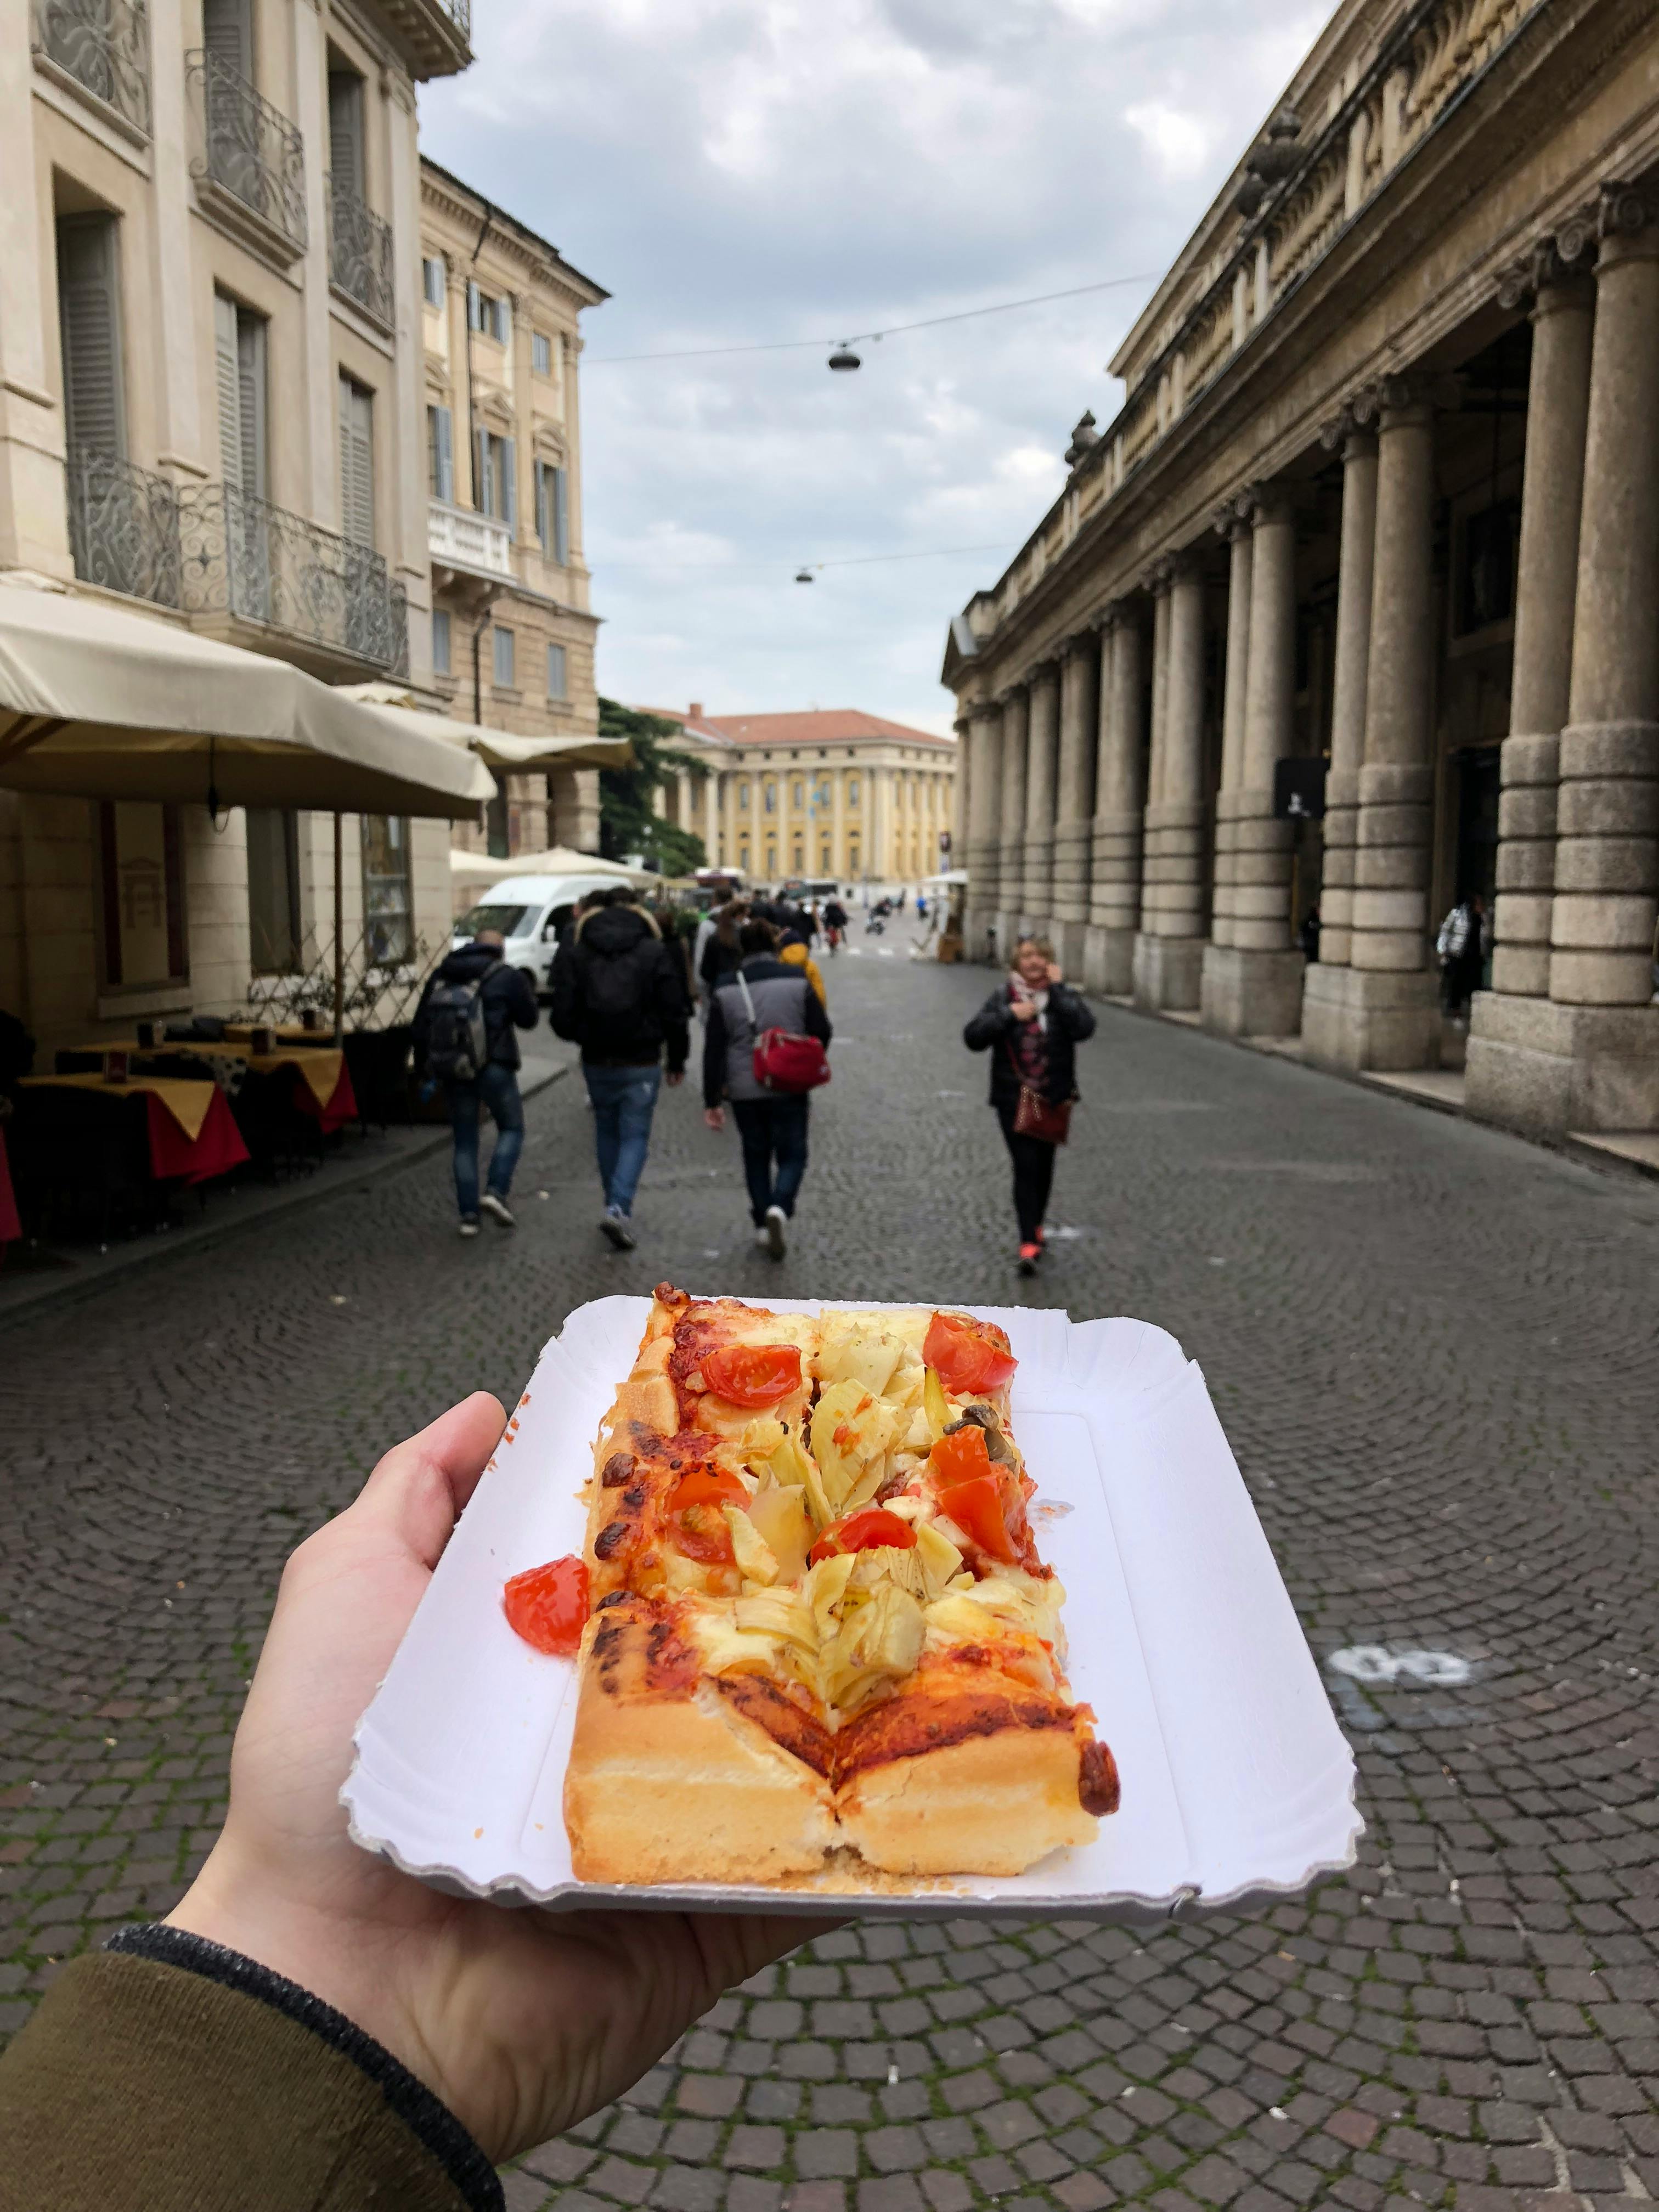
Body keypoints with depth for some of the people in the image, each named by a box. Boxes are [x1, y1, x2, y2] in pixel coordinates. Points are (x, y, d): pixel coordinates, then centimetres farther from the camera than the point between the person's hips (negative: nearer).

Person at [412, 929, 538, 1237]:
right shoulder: (508, 977, -2)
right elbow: (528, 1019, 4)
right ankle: (496, 1191, -8)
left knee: (465, 1142, 11)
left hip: (453, 1071, 4)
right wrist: (528, 991, 21)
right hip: (494, 1068, -4)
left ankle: (468, 1215, 7)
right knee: (512, 1128, 13)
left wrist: (423, 1067, 18)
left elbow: (419, 1029, 11)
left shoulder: (440, 976, 12)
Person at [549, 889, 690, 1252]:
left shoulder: (574, 954, -1)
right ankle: (618, 1208, -13)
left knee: (607, 1133, 19)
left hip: (597, 1063, 2)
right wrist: (677, 1060, 7)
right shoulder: (656, 953, -5)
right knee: (635, 1137, 5)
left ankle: (617, 1207, 26)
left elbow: (562, 1017, -4)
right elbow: (675, 1014, -5)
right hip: (641, 1063, -2)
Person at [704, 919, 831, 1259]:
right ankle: (780, 1208, -16)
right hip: (790, 1087, -1)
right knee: (792, 1154, 10)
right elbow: (822, 1032, -2)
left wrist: (712, 1100, 1)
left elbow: (713, 1048, -2)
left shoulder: (725, 989, -1)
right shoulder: (797, 980, -5)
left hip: (744, 1089, 1)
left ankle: (763, 1224, 18)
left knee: (756, 1155, 17)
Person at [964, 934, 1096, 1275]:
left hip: (1054, 1098, 2)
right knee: (1025, 1167, -10)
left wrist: (1058, 988, -16)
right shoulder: (1003, 997, 0)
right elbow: (973, 1037, -8)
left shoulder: (1063, 995, 0)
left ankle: (1035, 1225, 38)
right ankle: (1029, 1244, -12)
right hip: (1013, 1098, -2)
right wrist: (1009, 1015, -18)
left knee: (1044, 1165, 16)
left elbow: (1084, 1027, -19)